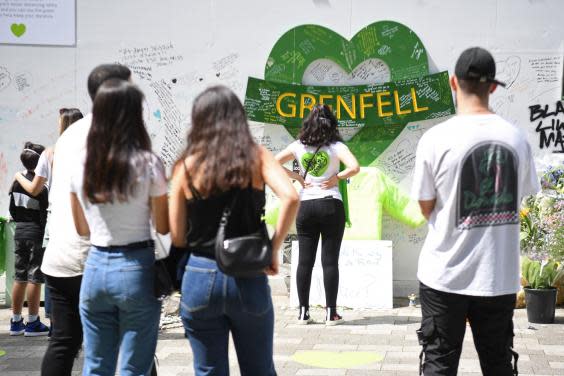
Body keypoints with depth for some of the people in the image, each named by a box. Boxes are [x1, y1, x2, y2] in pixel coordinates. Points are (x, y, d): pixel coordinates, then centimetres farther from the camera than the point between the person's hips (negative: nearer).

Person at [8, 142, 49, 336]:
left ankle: (16, 322, 18)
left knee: (20, 276, 12)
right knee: (35, 277, -1)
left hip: (19, 231, 7)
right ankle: (32, 323, 3)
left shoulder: (17, 181, 6)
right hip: (36, 231, -7)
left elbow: (12, 209, 12)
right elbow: (44, 214, -16)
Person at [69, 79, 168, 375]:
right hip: (136, 269, -4)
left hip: (96, 266, 4)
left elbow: (81, 228, 11)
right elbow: (163, 227, -2)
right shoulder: (148, 164, -11)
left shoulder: (81, 166, 1)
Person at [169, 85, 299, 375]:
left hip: (200, 277, 0)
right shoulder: (256, 157, -2)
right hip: (248, 279, 0)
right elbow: (290, 197, -19)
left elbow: (177, 237, 0)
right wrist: (275, 248, -9)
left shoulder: (186, 166, -1)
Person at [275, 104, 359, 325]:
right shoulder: (336, 146, -4)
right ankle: (331, 313, 5)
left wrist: (296, 176, 5)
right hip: (331, 206, -2)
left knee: (305, 261, 7)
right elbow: (354, 167, -18)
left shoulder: (298, 146, 4)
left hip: (305, 206, 2)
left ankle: (303, 312, 10)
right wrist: (337, 177, -3)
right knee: (330, 261, 2)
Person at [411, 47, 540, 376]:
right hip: (499, 274, 3)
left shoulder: (436, 138, -13)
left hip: (446, 274, -3)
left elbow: (426, 207, -4)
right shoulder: (517, 138, -3)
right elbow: (522, 198, 9)